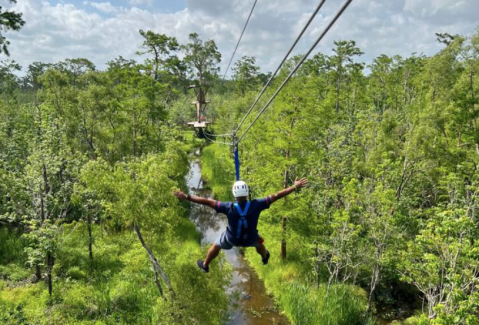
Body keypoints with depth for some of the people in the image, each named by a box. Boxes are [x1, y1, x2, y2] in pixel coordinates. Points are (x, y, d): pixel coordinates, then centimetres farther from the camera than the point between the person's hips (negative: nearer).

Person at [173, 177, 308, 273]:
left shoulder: (229, 207, -37)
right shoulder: (255, 205, -35)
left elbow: (206, 201, -36)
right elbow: (276, 196, -31)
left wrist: (186, 197, -32)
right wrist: (295, 187, -25)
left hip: (232, 238, -1)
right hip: (249, 238, 1)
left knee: (216, 245, 32)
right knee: (258, 242, 39)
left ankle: (205, 265, 57)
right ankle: (265, 257, 71)